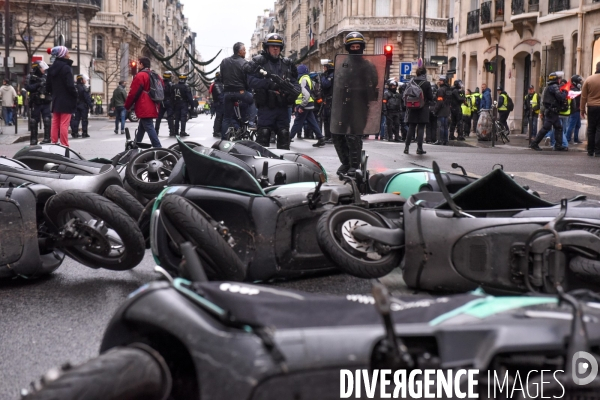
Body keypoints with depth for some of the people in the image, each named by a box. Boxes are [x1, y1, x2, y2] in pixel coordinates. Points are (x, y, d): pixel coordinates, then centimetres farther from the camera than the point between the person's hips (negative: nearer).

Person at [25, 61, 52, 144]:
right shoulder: (32, 78, -2)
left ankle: (47, 138, 0)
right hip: (36, 103, -2)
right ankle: (33, 139, 11)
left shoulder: (46, 77, 8)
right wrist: (38, 84, -24)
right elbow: (28, 87, -16)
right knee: (34, 121, 4)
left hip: (46, 103, 2)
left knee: (47, 120, -5)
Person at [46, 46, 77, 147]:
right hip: (66, 101, -8)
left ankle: (53, 144, 11)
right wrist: (75, 96, -5)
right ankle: (64, 145, -6)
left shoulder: (52, 68, 11)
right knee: (64, 124, -7)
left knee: (55, 123, 10)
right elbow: (70, 85, -18)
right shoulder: (66, 67, -14)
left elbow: (48, 86, 15)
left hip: (56, 100, 8)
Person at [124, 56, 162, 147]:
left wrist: (127, 106, 1)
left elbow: (133, 93, -11)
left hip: (144, 109, -9)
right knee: (141, 129, 18)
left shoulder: (140, 76, -11)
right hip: (152, 108, 9)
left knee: (149, 128, -13)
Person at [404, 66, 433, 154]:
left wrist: (407, 106, 13)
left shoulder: (411, 83, 0)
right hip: (423, 109, -3)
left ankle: (407, 147, 10)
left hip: (412, 109, 3)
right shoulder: (426, 84, -10)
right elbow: (430, 97, -8)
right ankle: (419, 148, 1)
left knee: (411, 128, 11)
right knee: (421, 128, 2)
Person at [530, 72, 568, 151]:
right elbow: (560, 97, -18)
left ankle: (558, 145, 8)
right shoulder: (554, 86, -11)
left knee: (558, 127, 10)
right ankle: (534, 144, -8)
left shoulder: (548, 88, 19)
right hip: (551, 111, -10)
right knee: (546, 128, -10)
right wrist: (565, 93, -2)